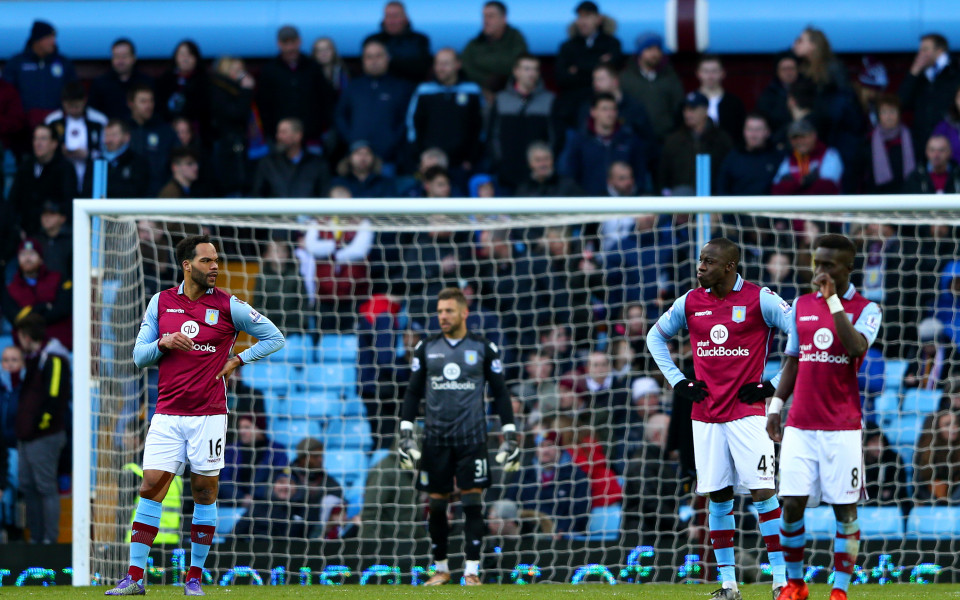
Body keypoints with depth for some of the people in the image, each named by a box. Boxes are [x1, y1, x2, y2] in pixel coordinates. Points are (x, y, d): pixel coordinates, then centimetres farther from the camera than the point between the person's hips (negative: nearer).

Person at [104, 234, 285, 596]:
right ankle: (135, 577, -3)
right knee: (151, 488, -5)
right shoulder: (160, 303, 7)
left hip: (209, 414, -1)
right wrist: (163, 343, -11)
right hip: (168, 414, 1)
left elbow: (273, 338, 8)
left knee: (204, 492, 2)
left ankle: (195, 577, 11)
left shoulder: (228, 305, 1)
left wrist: (236, 361, -1)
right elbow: (139, 356, 9)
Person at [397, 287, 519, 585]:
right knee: (437, 503, 4)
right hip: (436, 437, 2)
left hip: (471, 437, -2)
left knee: (472, 501, -7)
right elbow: (413, 393, 12)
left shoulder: (483, 349, 3)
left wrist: (509, 434, 2)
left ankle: (472, 569, -5)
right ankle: (441, 568, 15)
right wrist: (405, 432, 4)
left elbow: (500, 393, 7)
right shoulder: (426, 348, 8)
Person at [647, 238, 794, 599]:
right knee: (718, 497, 5)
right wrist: (678, 381, 11)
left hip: (747, 412, -4)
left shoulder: (759, 300, -7)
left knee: (763, 493, -9)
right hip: (706, 415, 4)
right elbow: (655, 338, 22)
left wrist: (774, 384, -8)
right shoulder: (691, 302, 7)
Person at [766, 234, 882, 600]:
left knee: (845, 508, -2)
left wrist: (833, 299, -20)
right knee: (792, 504, -2)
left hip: (843, 427, -3)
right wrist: (775, 405, 10)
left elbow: (857, 347, -20)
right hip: (800, 425, 3)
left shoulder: (865, 309, 0)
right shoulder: (801, 306, 12)